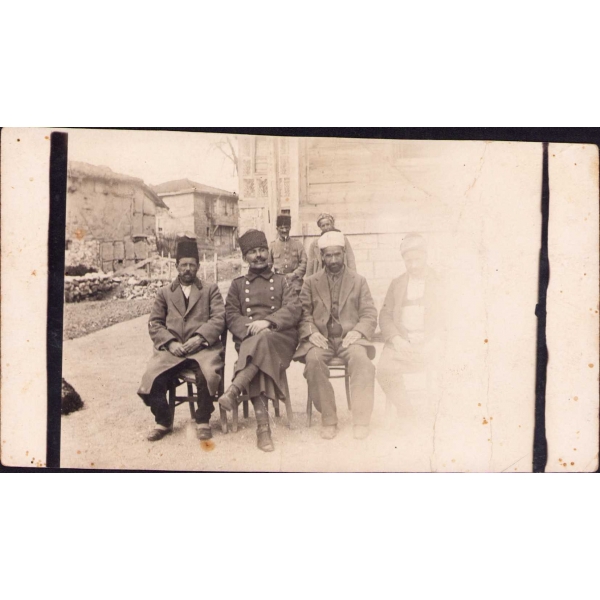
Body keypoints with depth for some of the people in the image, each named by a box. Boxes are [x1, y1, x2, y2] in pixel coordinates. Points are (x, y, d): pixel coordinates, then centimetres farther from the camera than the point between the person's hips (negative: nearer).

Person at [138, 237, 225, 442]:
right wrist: (170, 343, -8)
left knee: (207, 375, -32)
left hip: (203, 347, -2)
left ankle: (203, 421, -6)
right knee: (152, 378, -23)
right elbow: (154, 323, 11)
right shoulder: (164, 292, 21)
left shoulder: (210, 290, 16)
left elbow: (219, 318, 2)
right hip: (171, 349, 2)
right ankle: (163, 421, 4)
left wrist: (200, 337, -14)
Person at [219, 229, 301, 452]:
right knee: (257, 359, -35)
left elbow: (294, 310, 3)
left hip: (280, 337, 0)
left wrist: (267, 322, -16)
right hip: (248, 340, 0)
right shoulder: (238, 284, 23)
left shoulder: (281, 281, 20)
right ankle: (263, 427, -39)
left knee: (263, 340, -37)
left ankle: (234, 390, -40)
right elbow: (231, 315, 9)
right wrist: (250, 328, -13)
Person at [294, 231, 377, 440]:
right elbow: (303, 313, 7)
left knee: (361, 359, -33)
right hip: (321, 339, 1)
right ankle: (328, 420, -20)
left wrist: (357, 332, -12)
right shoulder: (311, 282, 16)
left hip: (349, 338, 0)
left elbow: (370, 315, 7)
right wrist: (311, 332, -13)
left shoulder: (359, 281, 14)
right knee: (313, 359, -33)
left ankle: (361, 421, -23)